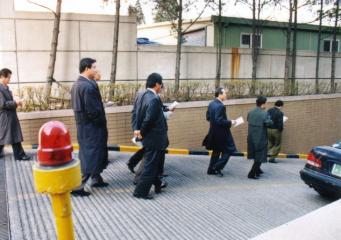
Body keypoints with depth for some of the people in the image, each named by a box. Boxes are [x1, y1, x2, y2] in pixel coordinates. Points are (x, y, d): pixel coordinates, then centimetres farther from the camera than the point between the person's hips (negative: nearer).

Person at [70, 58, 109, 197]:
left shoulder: (76, 84, 9)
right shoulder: (88, 86, -23)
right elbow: (93, 110, -23)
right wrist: (102, 123, -9)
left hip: (82, 125, 10)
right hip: (91, 127, -10)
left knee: (89, 153, 20)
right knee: (90, 155, -2)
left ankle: (96, 179, 34)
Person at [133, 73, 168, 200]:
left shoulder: (145, 95, 6)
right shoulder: (154, 99, -24)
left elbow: (138, 112, 9)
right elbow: (149, 119, -29)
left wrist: (138, 129, 8)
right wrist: (142, 134, -15)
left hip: (151, 137, 10)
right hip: (154, 138, -10)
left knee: (154, 164, 24)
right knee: (150, 165, 1)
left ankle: (157, 184, 40)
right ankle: (140, 191, 10)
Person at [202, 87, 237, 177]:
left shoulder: (211, 104, 5)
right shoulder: (220, 106, -23)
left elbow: (208, 117, 12)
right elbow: (219, 121, -28)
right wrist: (230, 122, -17)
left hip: (214, 132, 10)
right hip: (221, 133, -10)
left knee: (216, 151, 20)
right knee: (228, 151, 4)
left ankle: (211, 169, 27)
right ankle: (217, 168, 5)